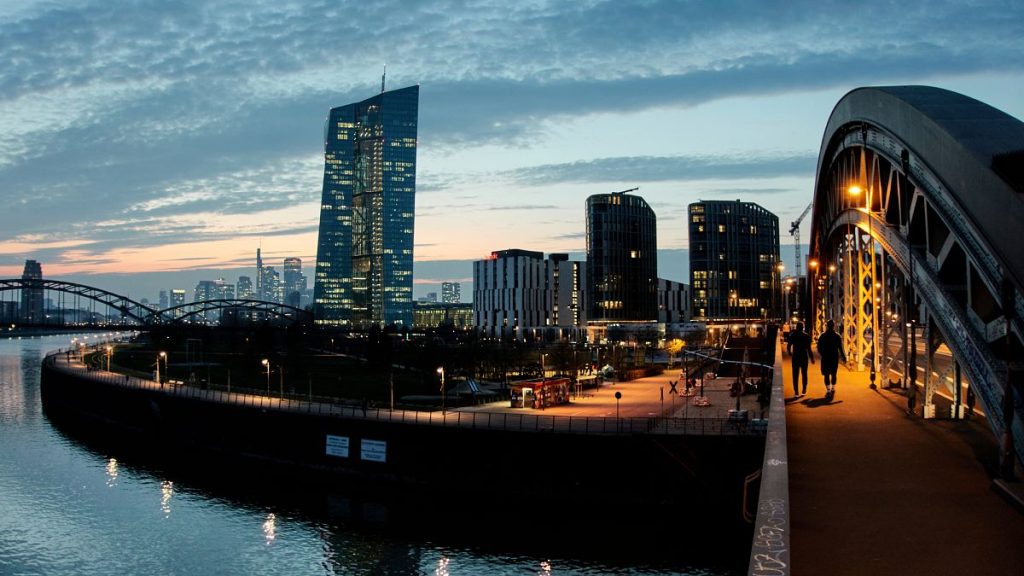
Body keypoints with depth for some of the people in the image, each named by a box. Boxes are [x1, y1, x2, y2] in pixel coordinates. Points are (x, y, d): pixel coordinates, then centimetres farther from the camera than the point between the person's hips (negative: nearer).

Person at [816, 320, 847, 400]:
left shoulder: (822, 336, -5)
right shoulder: (837, 336, -2)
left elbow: (819, 348, -1)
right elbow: (840, 348, -5)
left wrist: (822, 354, 17)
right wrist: (843, 357, 4)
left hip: (825, 358, -2)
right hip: (835, 357, 2)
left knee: (826, 374, 2)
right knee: (833, 374, 16)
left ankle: (828, 391, -5)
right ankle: (833, 389, 22)